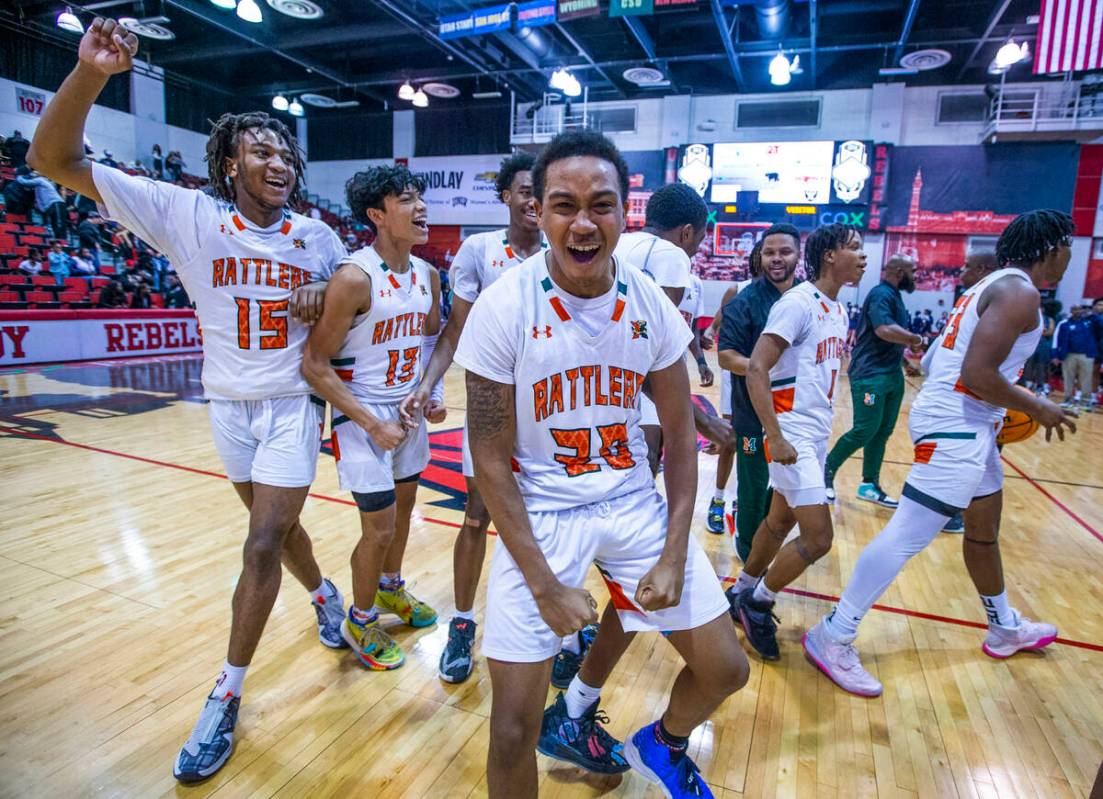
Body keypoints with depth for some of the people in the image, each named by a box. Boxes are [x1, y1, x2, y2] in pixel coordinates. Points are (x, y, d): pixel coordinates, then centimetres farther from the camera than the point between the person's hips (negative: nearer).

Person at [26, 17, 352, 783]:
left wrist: (324, 302, -12)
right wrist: (88, 72, -30)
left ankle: (226, 697, 14)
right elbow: (55, 160, -15)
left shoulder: (316, 234, -5)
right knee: (276, 525, 17)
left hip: (293, 405, -1)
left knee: (263, 545, -2)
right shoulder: (185, 213, -10)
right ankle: (327, 596, 47)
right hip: (228, 404, 1)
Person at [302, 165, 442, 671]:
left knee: (404, 503, 20)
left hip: (408, 408, 7)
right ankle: (359, 621, 25)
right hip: (361, 414, -7)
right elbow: (315, 365, -19)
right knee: (379, 526, -1)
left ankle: (390, 588, 45)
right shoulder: (354, 278, -21)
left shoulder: (428, 275, 0)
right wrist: (373, 425, -20)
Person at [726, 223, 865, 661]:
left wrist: (823, 427, 18)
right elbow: (756, 368, -21)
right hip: (793, 435, -9)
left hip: (817, 434, 9)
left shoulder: (838, 311, 12)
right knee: (818, 537, -7)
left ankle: (741, 593, 33)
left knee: (780, 519, 16)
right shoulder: (798, 303, -15)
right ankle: (757, 602, 13)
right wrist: (775, 436, -24)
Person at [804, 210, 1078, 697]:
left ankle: (1006, 629, 45)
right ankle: (833, 638, -3)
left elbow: (934, 359, 18)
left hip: (962, 424, 11)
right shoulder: (1020, 291, -12)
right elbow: (978, 372, -22)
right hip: (957, 427, -11)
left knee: (984, 526, 24)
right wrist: (1036, 409, -8)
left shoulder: (994, 285, 18)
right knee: (907, 537, -10)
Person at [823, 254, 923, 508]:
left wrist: (906, 360, 18)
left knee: (882, 432, 10)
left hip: (891, 374, 10)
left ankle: (869, 485, 17)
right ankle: (826, 471, 8)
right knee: (864, 431, -9)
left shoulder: (893, 296, 17)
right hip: (870, 375, -10)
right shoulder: (881, 294, -14)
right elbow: (885, 330, -29)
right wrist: (917, 339, -16)